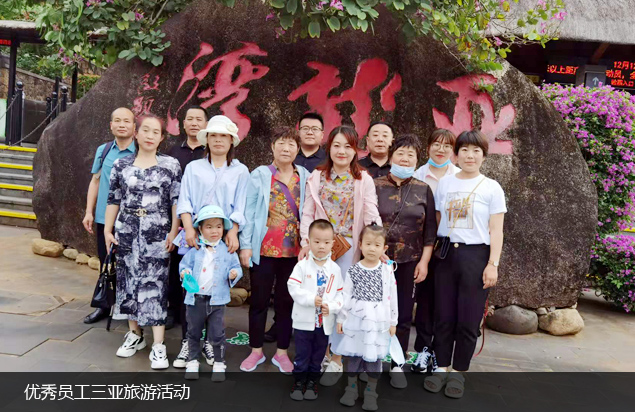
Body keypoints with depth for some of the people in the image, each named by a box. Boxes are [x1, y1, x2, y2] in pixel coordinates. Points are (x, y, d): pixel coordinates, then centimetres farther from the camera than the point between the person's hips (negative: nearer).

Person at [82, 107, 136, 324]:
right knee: (105, 264, 14)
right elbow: (95, 181, 10)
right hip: (104, 218, 4)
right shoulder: (103, 150, 6)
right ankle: (104, 306, 28)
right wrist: (89, 212, 6)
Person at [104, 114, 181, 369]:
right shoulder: (121, 165, 5)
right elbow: (113, 200, 8)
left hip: (157, 235, -3)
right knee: (128, 282, 10)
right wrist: (107, 230, 5)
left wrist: (174, 232, -7)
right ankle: (135, 335, 27)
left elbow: (177, 202, -3)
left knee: (155, 286, -4)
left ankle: (158, 345, 0)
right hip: (127, 233, 3)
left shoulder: (171, 165, -1)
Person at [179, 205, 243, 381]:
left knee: (217, 334, 6)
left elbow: (236, 266, 4)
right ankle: (192, 362, 31)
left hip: (217, 300, -1)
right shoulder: (195, 250, 1)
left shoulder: (227, 250, 0)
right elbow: (184, 264, 6)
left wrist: (234, 273, -17)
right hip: (195, 298, 1)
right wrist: (184, 272, -15)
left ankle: (219, 364, 22)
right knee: (193, 332, 15)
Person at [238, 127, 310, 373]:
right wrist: (245, 245, -7)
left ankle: (282, 352, 24)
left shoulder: (305, 177, 5)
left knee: (286, 301, 11)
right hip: (264, 249, -2)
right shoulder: (260, 175, -1)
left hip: (293, 251, 2)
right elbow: (249, 212, -3)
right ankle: (256, 351, 24)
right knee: (259, 300, 9)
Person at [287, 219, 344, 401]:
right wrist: (311, 299, -23)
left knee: (318, 355, 15)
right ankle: (299, 381, 26)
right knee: (302, 354, 9)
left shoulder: (335, 269, 0)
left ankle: (312, 381, 33)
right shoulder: (302, 265, -9)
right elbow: (293, 287, -15)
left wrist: (332, 306, -16)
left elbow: (341, 293, 1)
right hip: (304, 320, -2)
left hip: (325, 322, 3)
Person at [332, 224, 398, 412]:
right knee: (353, 354, 10)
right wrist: (340, 319, 0)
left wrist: (393, 322, 3)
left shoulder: (387, 271, -1)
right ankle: (351, 388, 27)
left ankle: (371, 391, 24)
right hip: (356, 319, 0)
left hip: (378, 321, 0)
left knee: (374, 356, 8)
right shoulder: (353, 270, -2)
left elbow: (392, 297, 2)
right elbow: (346, 296, 1)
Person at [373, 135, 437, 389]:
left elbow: (430, 229, 4)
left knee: (404, 316, 8)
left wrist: (424, 261, -1)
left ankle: (397, 365, 24)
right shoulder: (375, 186, -1)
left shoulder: (423, 190, 3)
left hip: (409, 262, 1)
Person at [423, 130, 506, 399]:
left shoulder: (491, 188, 1)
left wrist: (493, 264, -8)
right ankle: (442, 368, 20)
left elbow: (496, 230, -1)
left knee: (468, 319, 3)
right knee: (444, 316, 6)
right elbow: (437, 222, 11)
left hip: (476, 256, -2)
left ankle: (459, 372, 18)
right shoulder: (444, 184, 8)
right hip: (445, 254, 2)